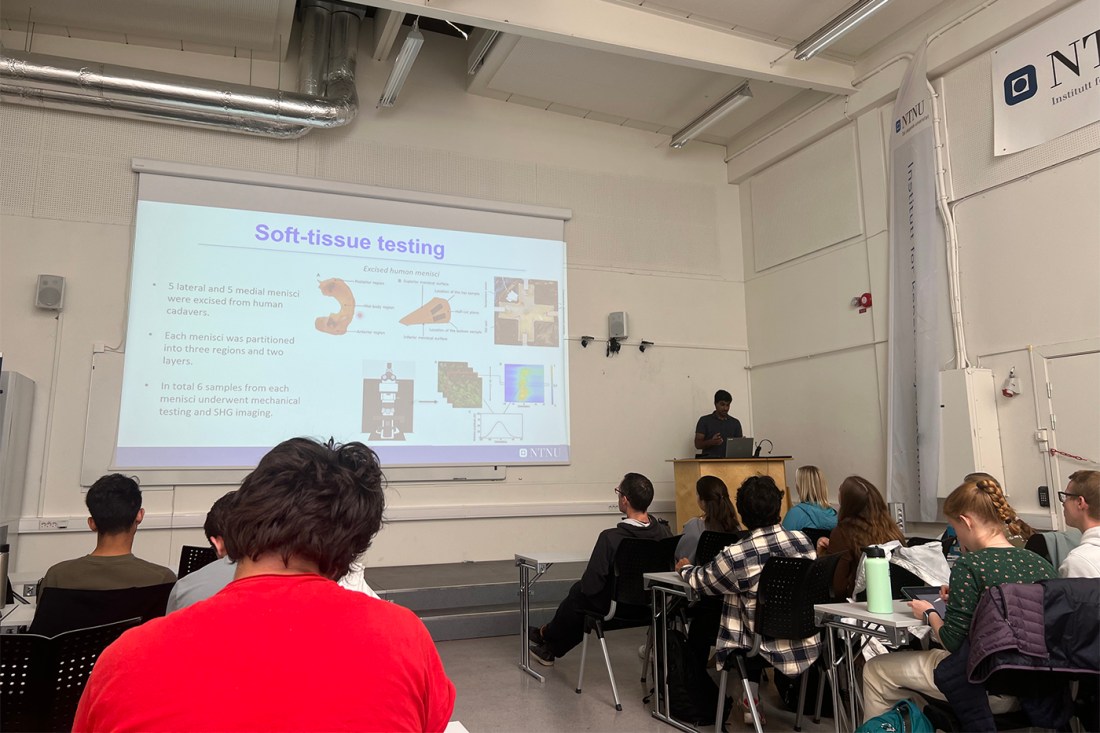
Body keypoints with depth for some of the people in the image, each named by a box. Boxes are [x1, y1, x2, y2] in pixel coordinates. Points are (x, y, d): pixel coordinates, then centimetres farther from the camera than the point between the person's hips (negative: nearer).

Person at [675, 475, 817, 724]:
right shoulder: (802, 540, -8)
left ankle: (753, 700, 30)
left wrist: (685, 569, 20)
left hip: (772, 650, -5)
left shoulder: (736, 556, -21)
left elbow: (702, 580, -3)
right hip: (809, 645, 5)